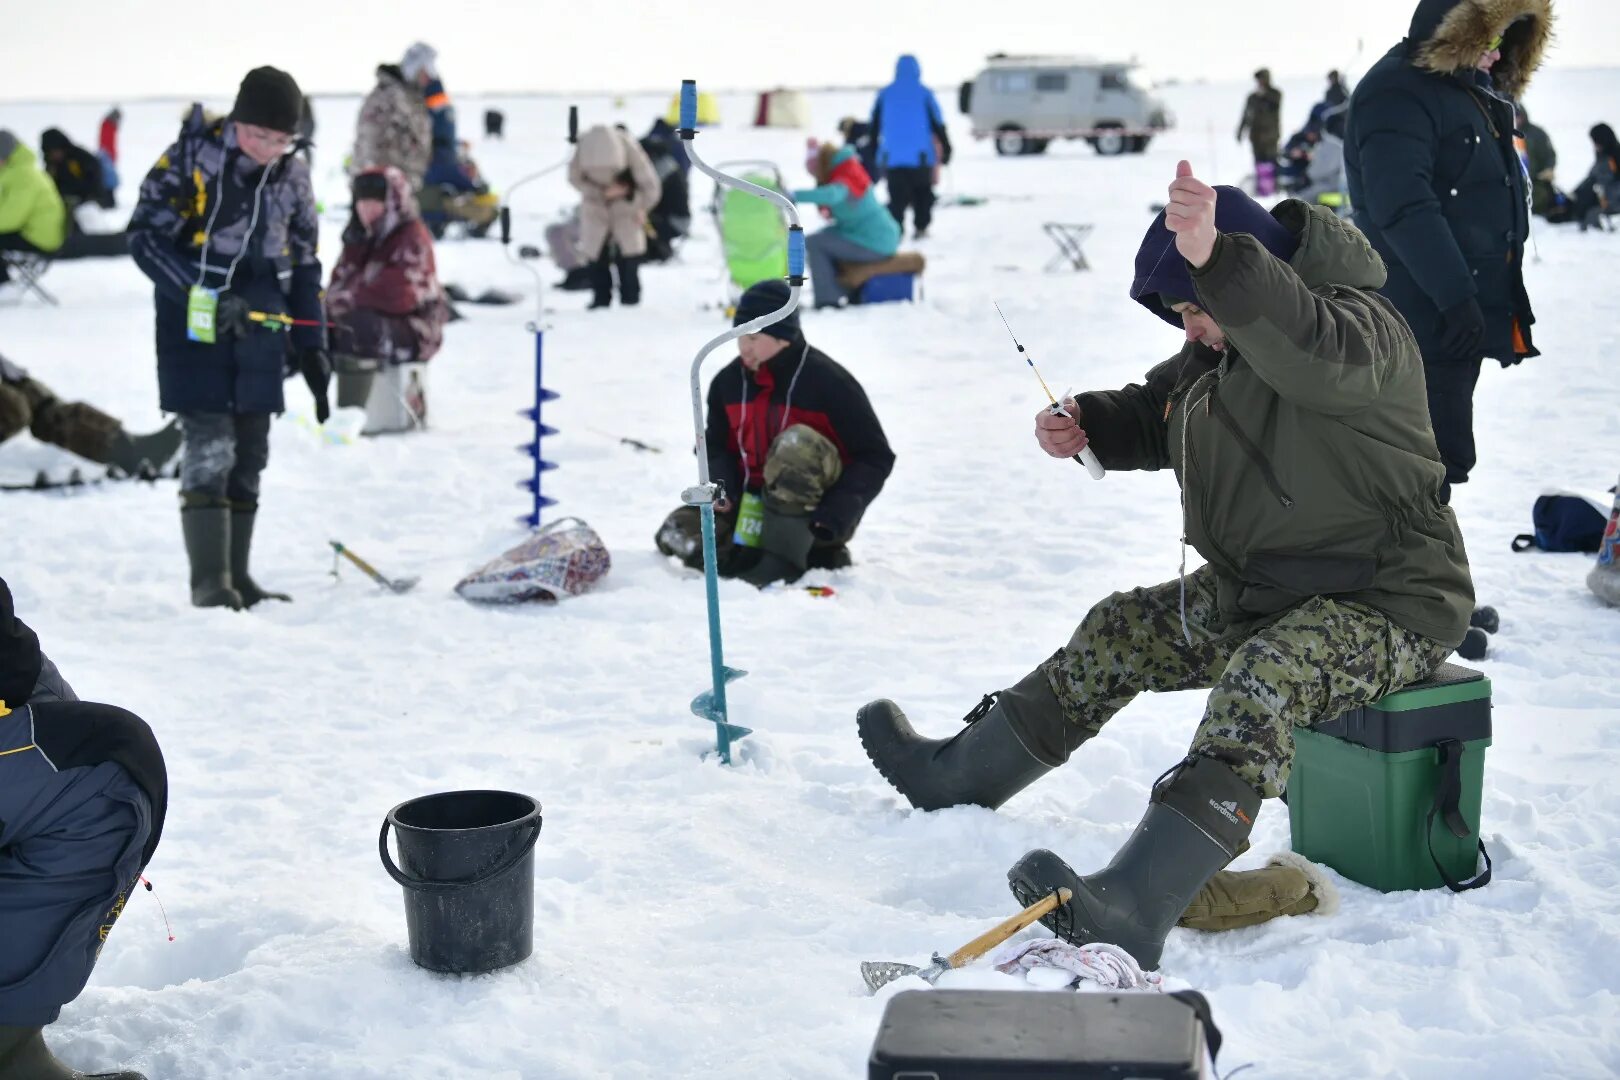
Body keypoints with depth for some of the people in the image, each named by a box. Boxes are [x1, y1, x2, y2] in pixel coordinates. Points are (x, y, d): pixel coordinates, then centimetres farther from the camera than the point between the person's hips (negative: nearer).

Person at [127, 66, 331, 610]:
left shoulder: (294, 176, 8)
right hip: (197, 322, -5)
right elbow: (145, 235, -10)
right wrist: (206, 295, -21)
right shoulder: (191, 156, -9)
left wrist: (312, 349, 13)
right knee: (210, 447, -12)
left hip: (260, 326, 5)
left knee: (250, 453, 6)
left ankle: (237, 576, 14)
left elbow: (303, 265, 16)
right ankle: (208, 580, -6)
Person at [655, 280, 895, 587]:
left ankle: (784, 559, -27)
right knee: (678, 534, -14)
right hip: (752, 505, 6)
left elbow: (876, 458, -14)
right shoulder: (728, 381, -2)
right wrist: (722, 485, -11)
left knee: (797, 443, -33)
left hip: (812, 520, -6)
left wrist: (833, 515, -27)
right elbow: (716, 445, 12)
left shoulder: (827, 381, -17)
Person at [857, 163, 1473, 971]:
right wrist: (1088, 426, 1)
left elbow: (1311, 351, -46)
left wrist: (1214, 257, -59)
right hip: (1262, 589, 10)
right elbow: (1157, 414, 23)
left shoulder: (1365, 332, -21)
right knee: (1120, 633, 15)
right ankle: (957, 775, 31)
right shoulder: (1221, 346, 7)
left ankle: (1130, 909, -50)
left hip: (1386, 602, -10)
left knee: (1266, 679, -37)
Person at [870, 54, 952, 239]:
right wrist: (945, 151, 4)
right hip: (920, 156, -1)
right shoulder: (924, 94, -2)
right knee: (923, 193, 17)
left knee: (897, 198, 1)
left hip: (891, 158, 1)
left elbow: (874, 125, 9)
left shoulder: (884, 94, 5)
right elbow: (938, 124, -2)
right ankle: (921, 228, 13)